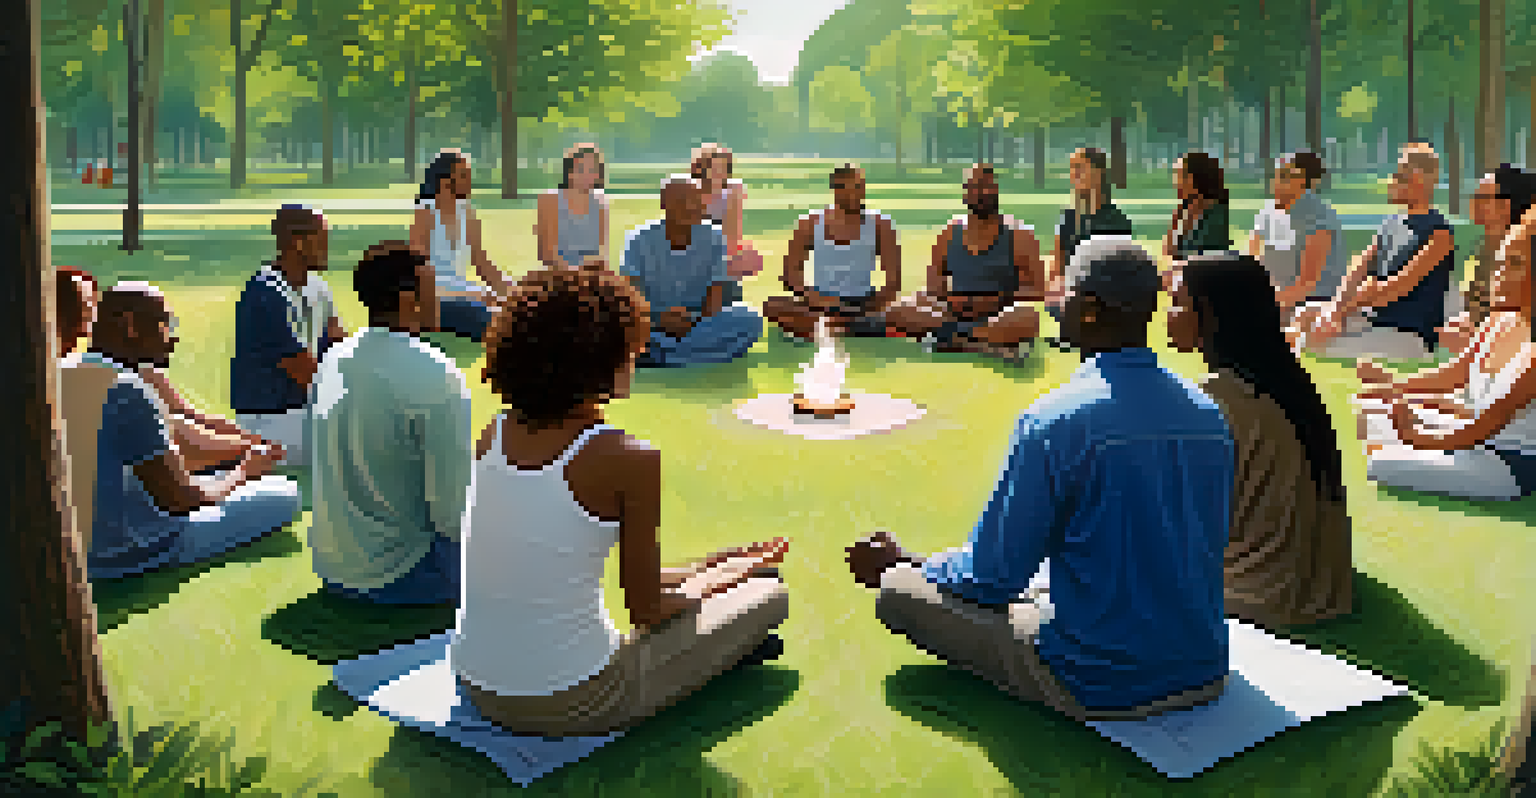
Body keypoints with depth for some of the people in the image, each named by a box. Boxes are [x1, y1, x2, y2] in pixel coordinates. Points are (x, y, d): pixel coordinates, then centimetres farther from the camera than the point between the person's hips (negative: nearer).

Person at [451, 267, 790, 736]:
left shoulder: (495, 434, 1)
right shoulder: (629, 460, -17)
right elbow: (645, 610, -8)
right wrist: (728, 573, 12)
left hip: (476, 688, 7)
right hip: (573, 705, -6)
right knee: (770, 595, 11)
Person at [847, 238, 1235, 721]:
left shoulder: (1054, 420, -20)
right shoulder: (1209, 414, -1)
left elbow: (995, 576, -14)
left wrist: (901, 565, 6)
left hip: (1103, 688, -7)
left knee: (897, 590, 1)